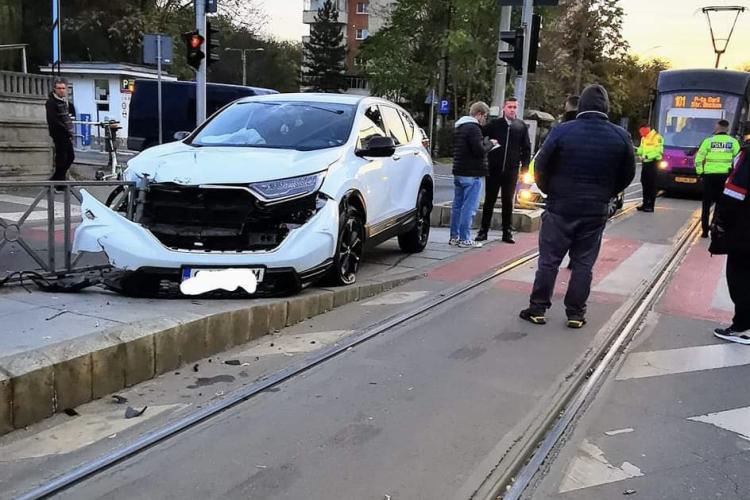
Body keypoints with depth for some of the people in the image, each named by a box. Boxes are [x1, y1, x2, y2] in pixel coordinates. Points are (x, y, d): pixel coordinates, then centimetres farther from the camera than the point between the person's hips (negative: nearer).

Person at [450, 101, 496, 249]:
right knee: (469, 207, -6)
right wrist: (491, 144, -3)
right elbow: (480, 151, -21)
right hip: (472, 174, -10)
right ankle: (465, 239, -4)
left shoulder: (459, 128, 17)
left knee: (457, 205, 13)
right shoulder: (473, 128, -15)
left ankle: (454, 236, 18)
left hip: (459, 172, 10)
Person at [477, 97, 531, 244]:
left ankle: (507, 232, 14)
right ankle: (483, 231, 12)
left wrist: (525, 168, 1)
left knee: (508, 202, 8)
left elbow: (526, 149, 6)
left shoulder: (522, 126, 5)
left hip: (511, 170, 1)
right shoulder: (494, 124, 1)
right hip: (494, 169, -1)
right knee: (489, 200, 6)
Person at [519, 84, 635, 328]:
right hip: (595, 210, 2)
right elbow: (627, 174, 6)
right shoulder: (621, 136, -2)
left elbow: (540, 166, -6)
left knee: (549, 260, 6)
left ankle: (537, 309, 11)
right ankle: (576, 313, 13)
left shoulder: (562, 131, -10)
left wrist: (549, 191, 11)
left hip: (560, 207, -2)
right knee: (583, 263, 9)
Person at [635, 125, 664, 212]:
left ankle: (650, 205, -2)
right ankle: (645, 203, 20)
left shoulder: (657, 137, -11)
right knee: (644, 183, 11)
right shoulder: (643, 138, 15)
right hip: (645, 163, 8)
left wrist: (647, 156, -26)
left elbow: (658, 151, -17)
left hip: (653, 163, -8)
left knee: (652, 185, -5)